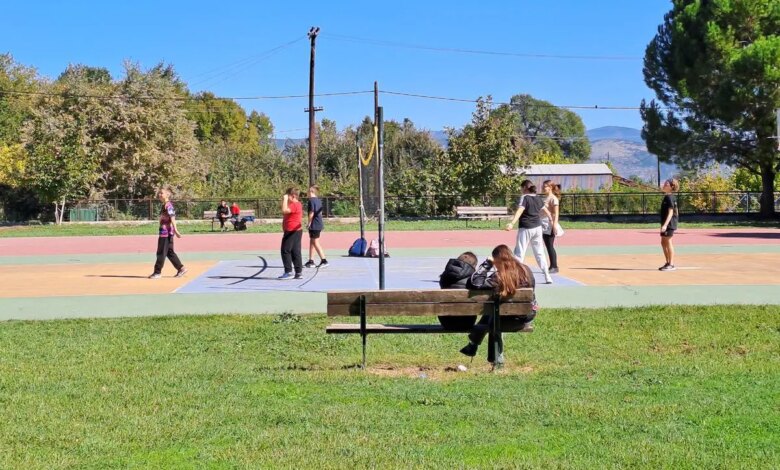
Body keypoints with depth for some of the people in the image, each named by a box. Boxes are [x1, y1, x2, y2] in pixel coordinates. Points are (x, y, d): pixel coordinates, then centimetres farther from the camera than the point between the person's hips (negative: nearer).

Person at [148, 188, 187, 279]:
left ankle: (157, 272, 0)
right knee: (170, 252, 13)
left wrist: (175, 230, -26)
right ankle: (181, 268, 16)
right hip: (168, 233, 10)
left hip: (166, 233, -10)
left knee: (161, 253, -4)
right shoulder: (165, 205, 17)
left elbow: (172, 218, -20)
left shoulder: (168, 205, -13)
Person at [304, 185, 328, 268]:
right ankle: (311, 261, 17)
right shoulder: (319, 201, 12)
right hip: (319, 224, 9)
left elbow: (311, 213, -17)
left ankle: (324, 260, -6)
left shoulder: (311, 200, -13)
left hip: (314, 225, -9)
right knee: (312, 242, 14)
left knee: (315, 243, -4)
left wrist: (309, 223, -8)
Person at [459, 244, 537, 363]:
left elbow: (474, 282, -23)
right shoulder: (526, 270, -4)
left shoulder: (499, 276, -21)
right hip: (529, 316, 6)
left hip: (512, 320, -6)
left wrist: (486, 263, -14)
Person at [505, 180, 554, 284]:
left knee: (519, 252, -2)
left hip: (525, 228, -6)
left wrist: (512, 223, -39)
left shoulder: (524, 198, -10)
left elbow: (520, 211, -26)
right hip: (537, 227, 6)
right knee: (540, 252, 14)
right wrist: (551, 218, 47)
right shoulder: (538, 198, 11)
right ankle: (547, 276, 15)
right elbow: (545, 210, 27)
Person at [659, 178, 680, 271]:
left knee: (668, 242, -6)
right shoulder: (667, 197, 14)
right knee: (663, 242, 15)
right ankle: (668, 263, 23)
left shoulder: (669, 197, -15)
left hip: (669, 224, -10)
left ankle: (671, 264, -2)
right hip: (666, 224, 10)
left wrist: (665, 224, -28)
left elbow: (670, 212, -21)